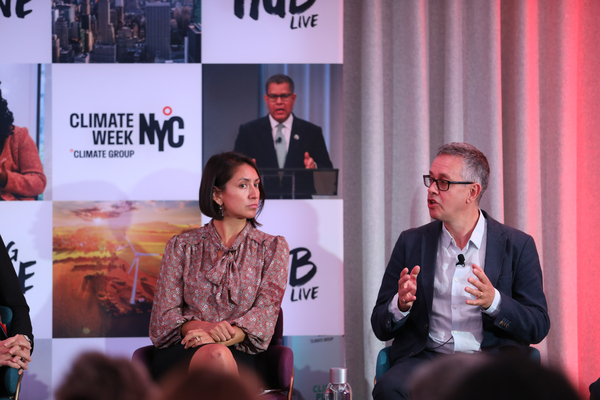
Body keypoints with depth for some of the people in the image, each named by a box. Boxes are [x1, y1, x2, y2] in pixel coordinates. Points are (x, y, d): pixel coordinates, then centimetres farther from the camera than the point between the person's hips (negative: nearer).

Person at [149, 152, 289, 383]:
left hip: (241, 355, 0)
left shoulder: (273, 248, 14)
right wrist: (205, 328, -18)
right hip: (181, 354, 0)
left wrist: (222, 338, -20)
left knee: (219, 354, -38)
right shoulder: (181, 247, 14)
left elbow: (266, 312, 0)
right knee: (216, 356, -38)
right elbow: (164, 314, 5)